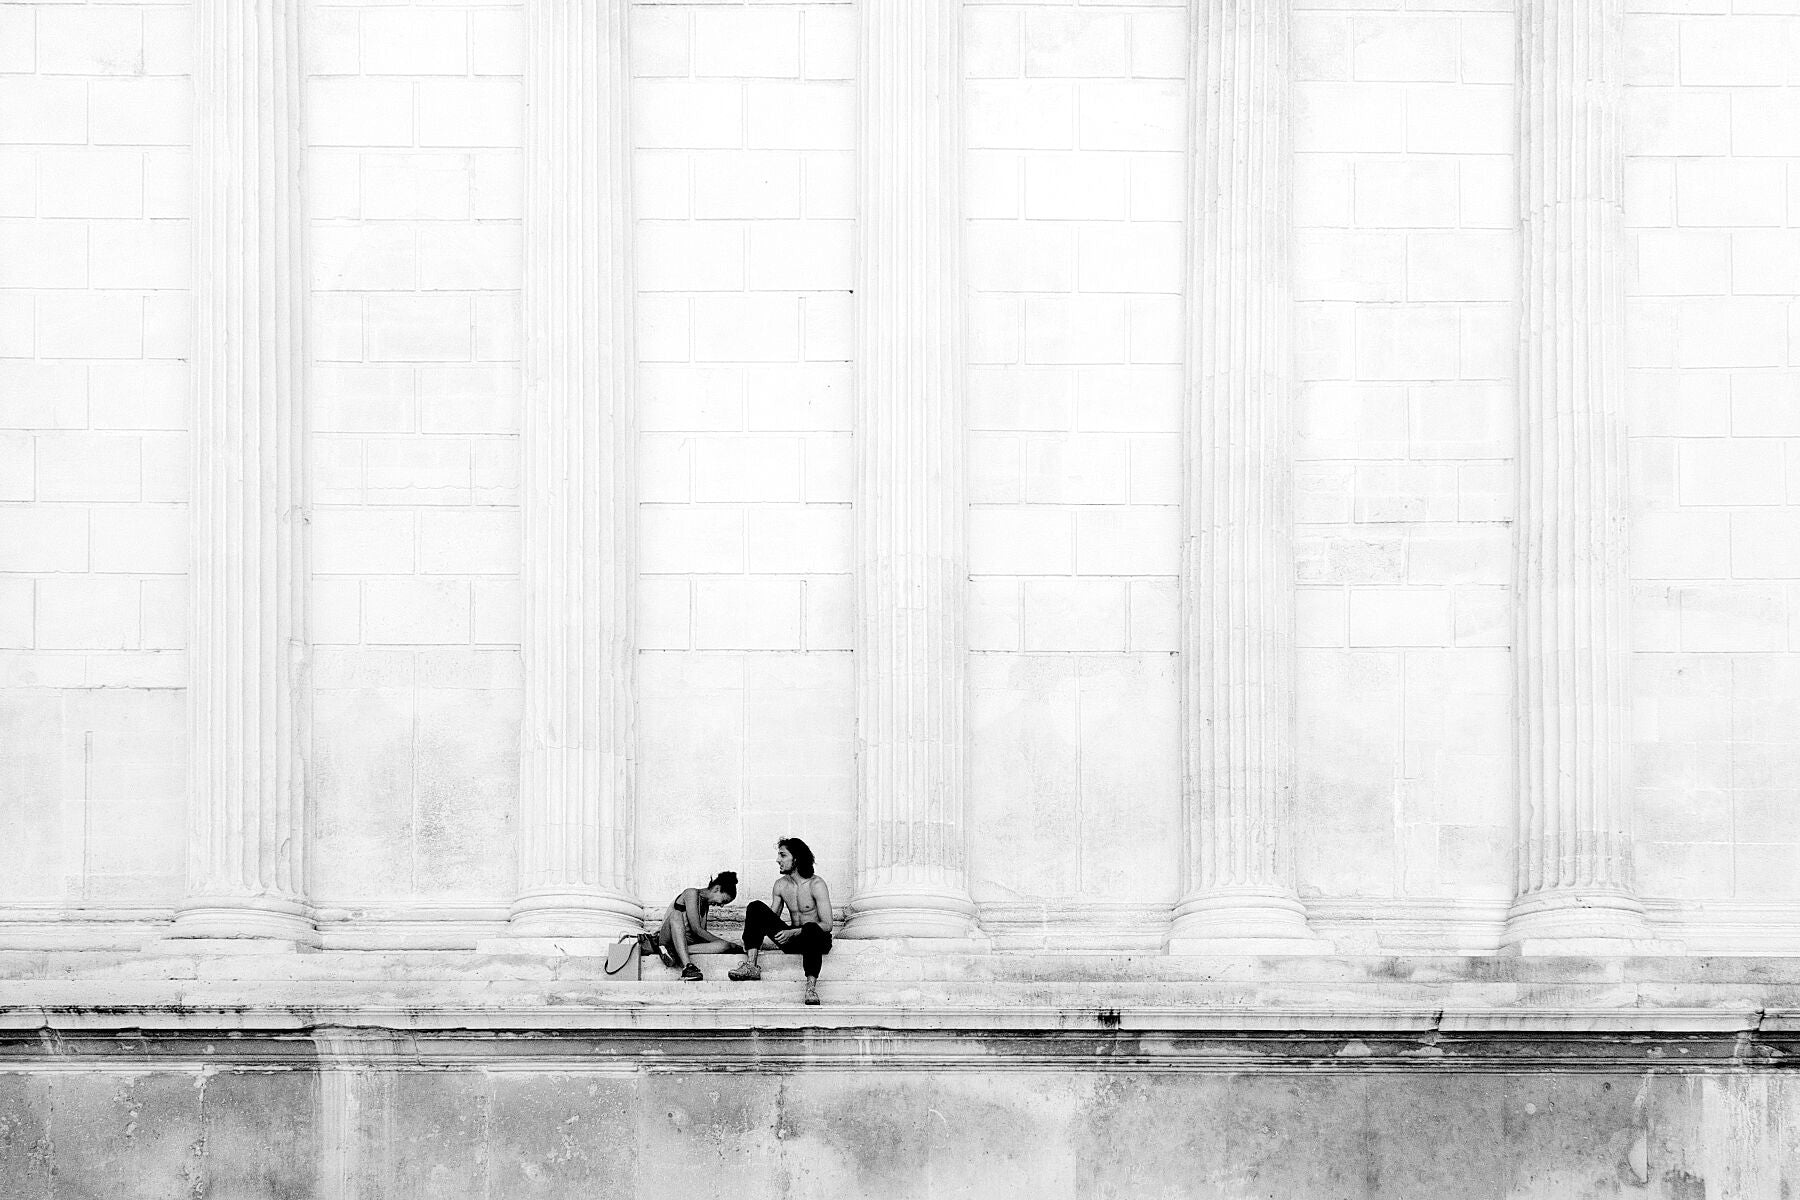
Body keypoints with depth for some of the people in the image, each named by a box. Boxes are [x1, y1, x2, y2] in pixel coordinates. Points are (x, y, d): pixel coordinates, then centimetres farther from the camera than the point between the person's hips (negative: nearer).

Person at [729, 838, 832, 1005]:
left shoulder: (816, 885, -12)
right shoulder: (780, 885, 7)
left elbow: (827, 925, -17)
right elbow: (771, 917, 14)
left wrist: (794, 932, -27)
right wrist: (757, 938, -6)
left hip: (817, 939, -6)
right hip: (791, 940, 6)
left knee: (811, 928, -43)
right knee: (755, 907, -11)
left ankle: (811, 987, -44)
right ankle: (751, 966, -24)